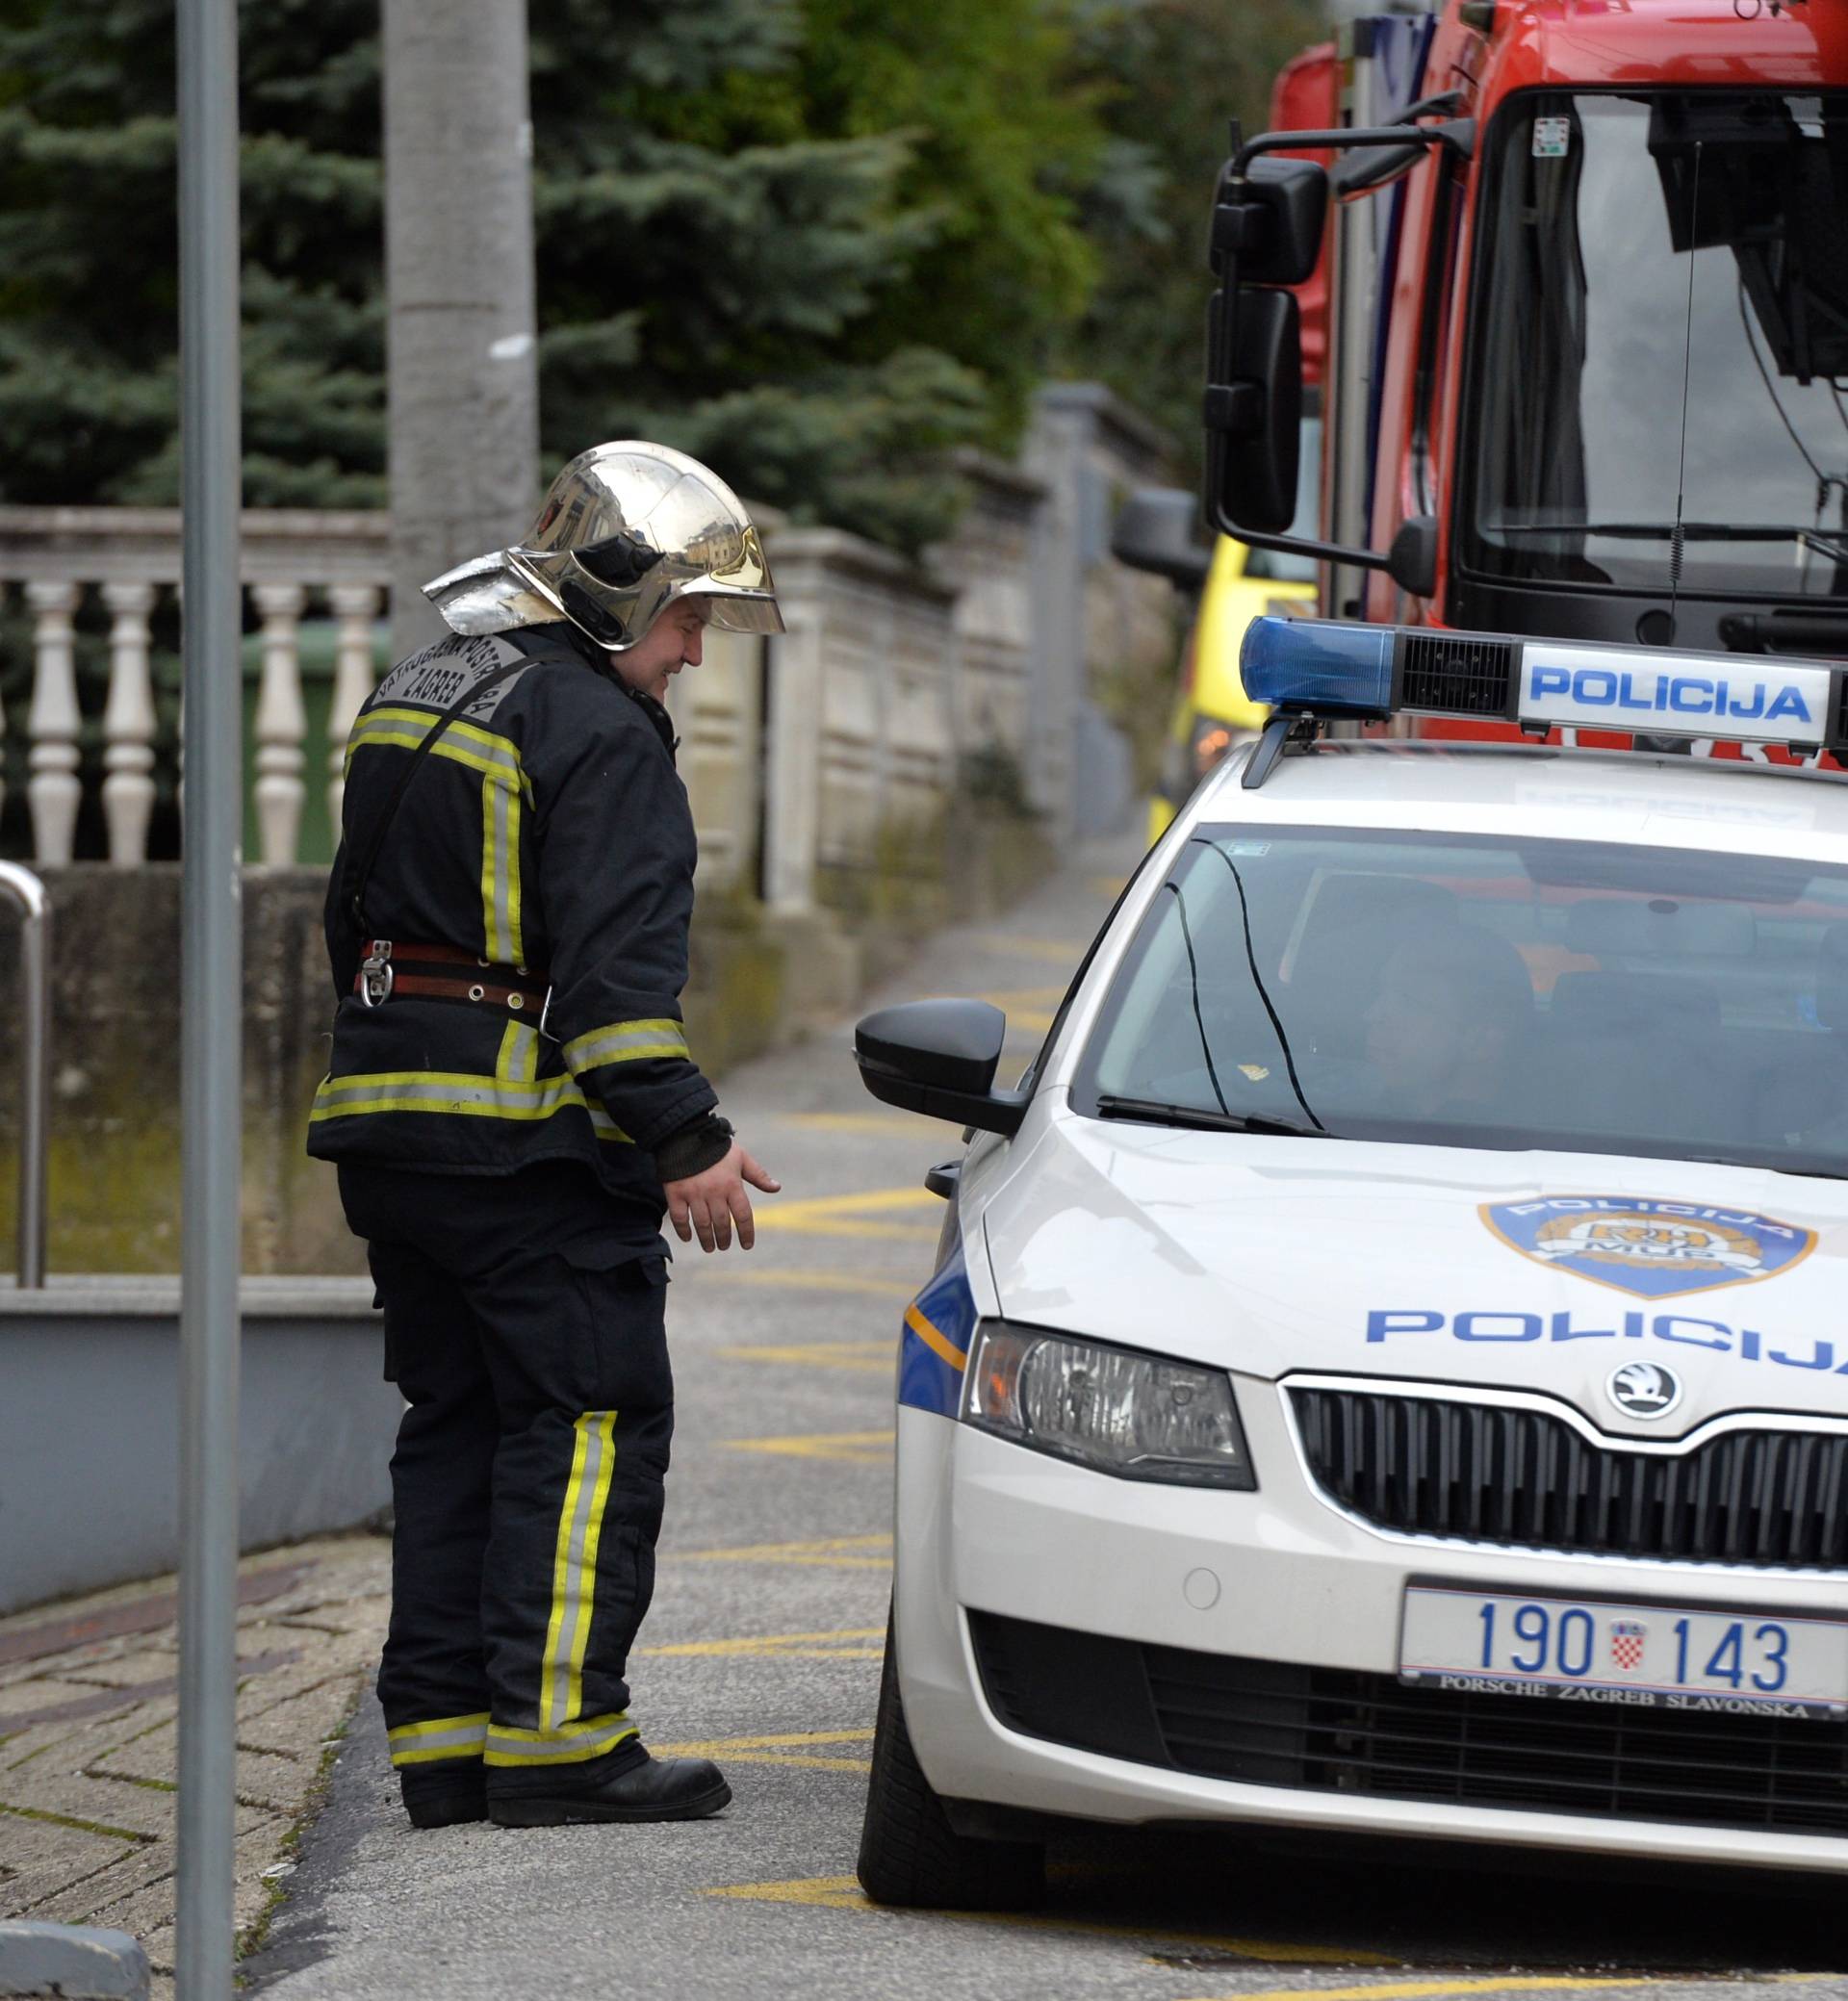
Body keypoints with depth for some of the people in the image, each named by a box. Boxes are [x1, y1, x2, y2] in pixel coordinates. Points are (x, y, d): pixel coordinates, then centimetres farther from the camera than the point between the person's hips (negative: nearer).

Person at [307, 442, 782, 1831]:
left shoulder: (409, 703, 18)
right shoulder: (594, 733, -11)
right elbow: (614, 961, -19)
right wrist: (684, 1139, -18)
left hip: (390, 1126, 9)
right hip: (532, 1143, -9)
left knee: (460, 1424, 11)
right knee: (590, 1421, -6)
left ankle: (442, 1736, 9)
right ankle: (554, 1730, -11)